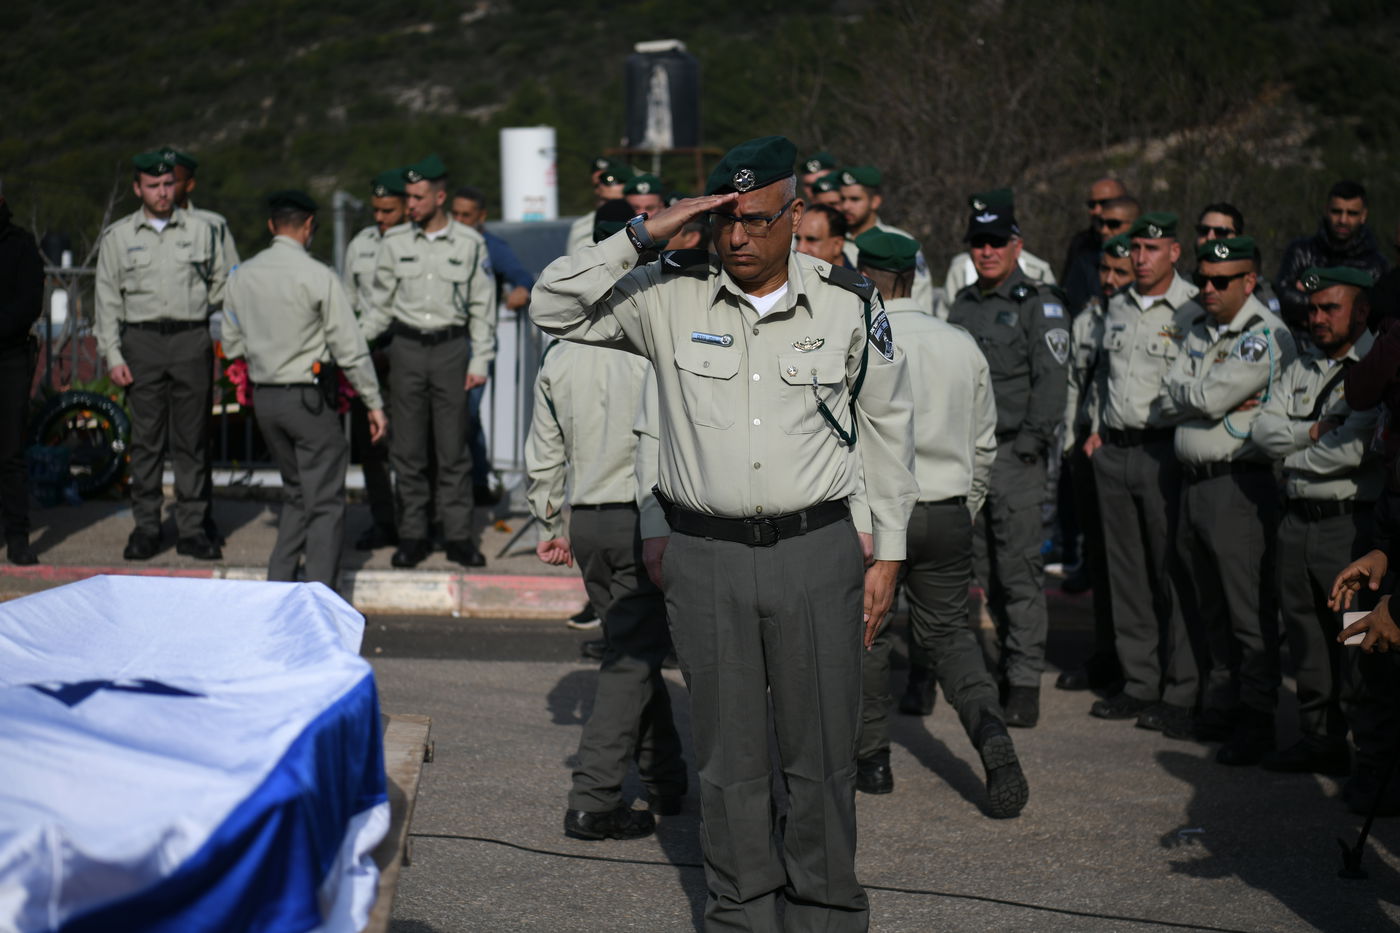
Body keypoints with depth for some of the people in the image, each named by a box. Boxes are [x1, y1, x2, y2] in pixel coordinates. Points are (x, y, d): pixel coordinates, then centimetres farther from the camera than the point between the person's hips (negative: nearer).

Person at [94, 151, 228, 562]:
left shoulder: (201, 231, 9)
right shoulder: (118, 236, 8)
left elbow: (221, 286, 15)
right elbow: (107, 300, 7)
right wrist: (113, 355, -1)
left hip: (192, 340, 0)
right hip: (142, 341, 0)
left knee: (191, 439, 1)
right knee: (145, 438, 0)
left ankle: (192, 528, 6)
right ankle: (145, 526, 7)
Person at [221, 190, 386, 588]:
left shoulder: (242, 276, 4)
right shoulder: (317, 276, -13)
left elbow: (232, 345, 10)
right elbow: (350, 347, -12)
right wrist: (374, 402, -5)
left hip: (263, 397, 6)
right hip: (308, 397, -6)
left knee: (296, 494, 20)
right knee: (325, 502, 0)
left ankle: (279, 582, 18)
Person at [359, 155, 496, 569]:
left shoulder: (469, 243, 1)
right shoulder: (395, 242, 4)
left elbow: (483, 308, 5)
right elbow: (380, 305, 11)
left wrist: (480, 362, -1)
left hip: (451, 349, -2)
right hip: (407, 348, 2)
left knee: (453, 448, 0)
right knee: (407, 449, 3)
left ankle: (459, 535, 7)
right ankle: (412, 534, 10)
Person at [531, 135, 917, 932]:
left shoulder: (850, 305, 2)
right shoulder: (671, 298, 1)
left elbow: (888, 428, 9)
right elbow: (553, 307, -3)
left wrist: (888, 553, 7)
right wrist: (644, 236, -12)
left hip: (817, 551, 0)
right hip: (706, 557, 1)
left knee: (824, 753, 5)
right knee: (730, 756, 9)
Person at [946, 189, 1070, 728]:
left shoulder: (1039, 304, -2)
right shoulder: (962, 305, 17)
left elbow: (1051, 380, -8)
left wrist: (1031, 442, -14)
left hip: (1014, 452, -6)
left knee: (1019, 569, -7)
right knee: (984, 571, 8)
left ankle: (1025, 680, -4)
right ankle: (1007, 659, 20)